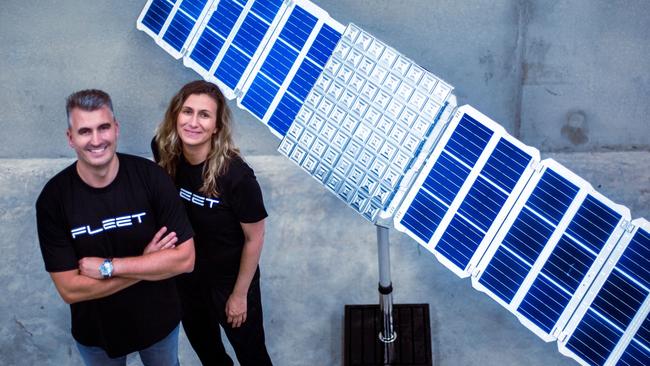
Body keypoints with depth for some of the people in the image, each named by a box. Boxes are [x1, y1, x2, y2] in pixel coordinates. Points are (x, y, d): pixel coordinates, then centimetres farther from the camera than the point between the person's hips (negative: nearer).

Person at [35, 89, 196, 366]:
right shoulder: (53, 198, -20)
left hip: (159, 321, 1)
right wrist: (146, 264, -24)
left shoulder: (151, 177, -21)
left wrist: (107, 267, -25)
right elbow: (69, 289, -21)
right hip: (95, 333, 0)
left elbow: (185, 259, -21)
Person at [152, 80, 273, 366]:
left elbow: (254, 238, -19)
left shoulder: (236, 175, -32)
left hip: (230, 278, -5)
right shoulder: (163, 153, -18)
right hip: (186, 274, 5)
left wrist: (240, 294, -10)